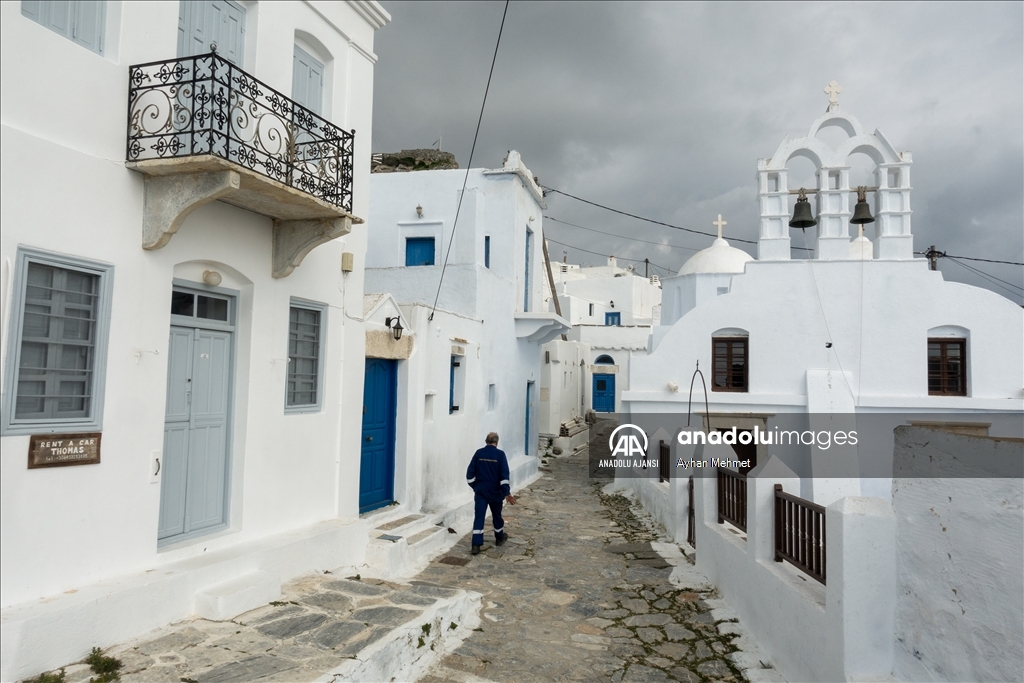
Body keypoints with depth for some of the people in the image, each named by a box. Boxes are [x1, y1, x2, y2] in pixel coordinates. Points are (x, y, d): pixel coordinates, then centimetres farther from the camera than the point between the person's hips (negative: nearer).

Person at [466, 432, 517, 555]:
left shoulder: (478, 453, -2)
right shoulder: (500, 454, -10)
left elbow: (470, 472, 2)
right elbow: (504, 475, -14)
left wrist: (475, 486, 16)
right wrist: (507, 492, -10)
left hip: (480, 490, 1)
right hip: (495, 491, -1)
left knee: (479, 516, -1)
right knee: (496, 515, 18)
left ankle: (476, 544, -10)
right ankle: (499, 537, 37)